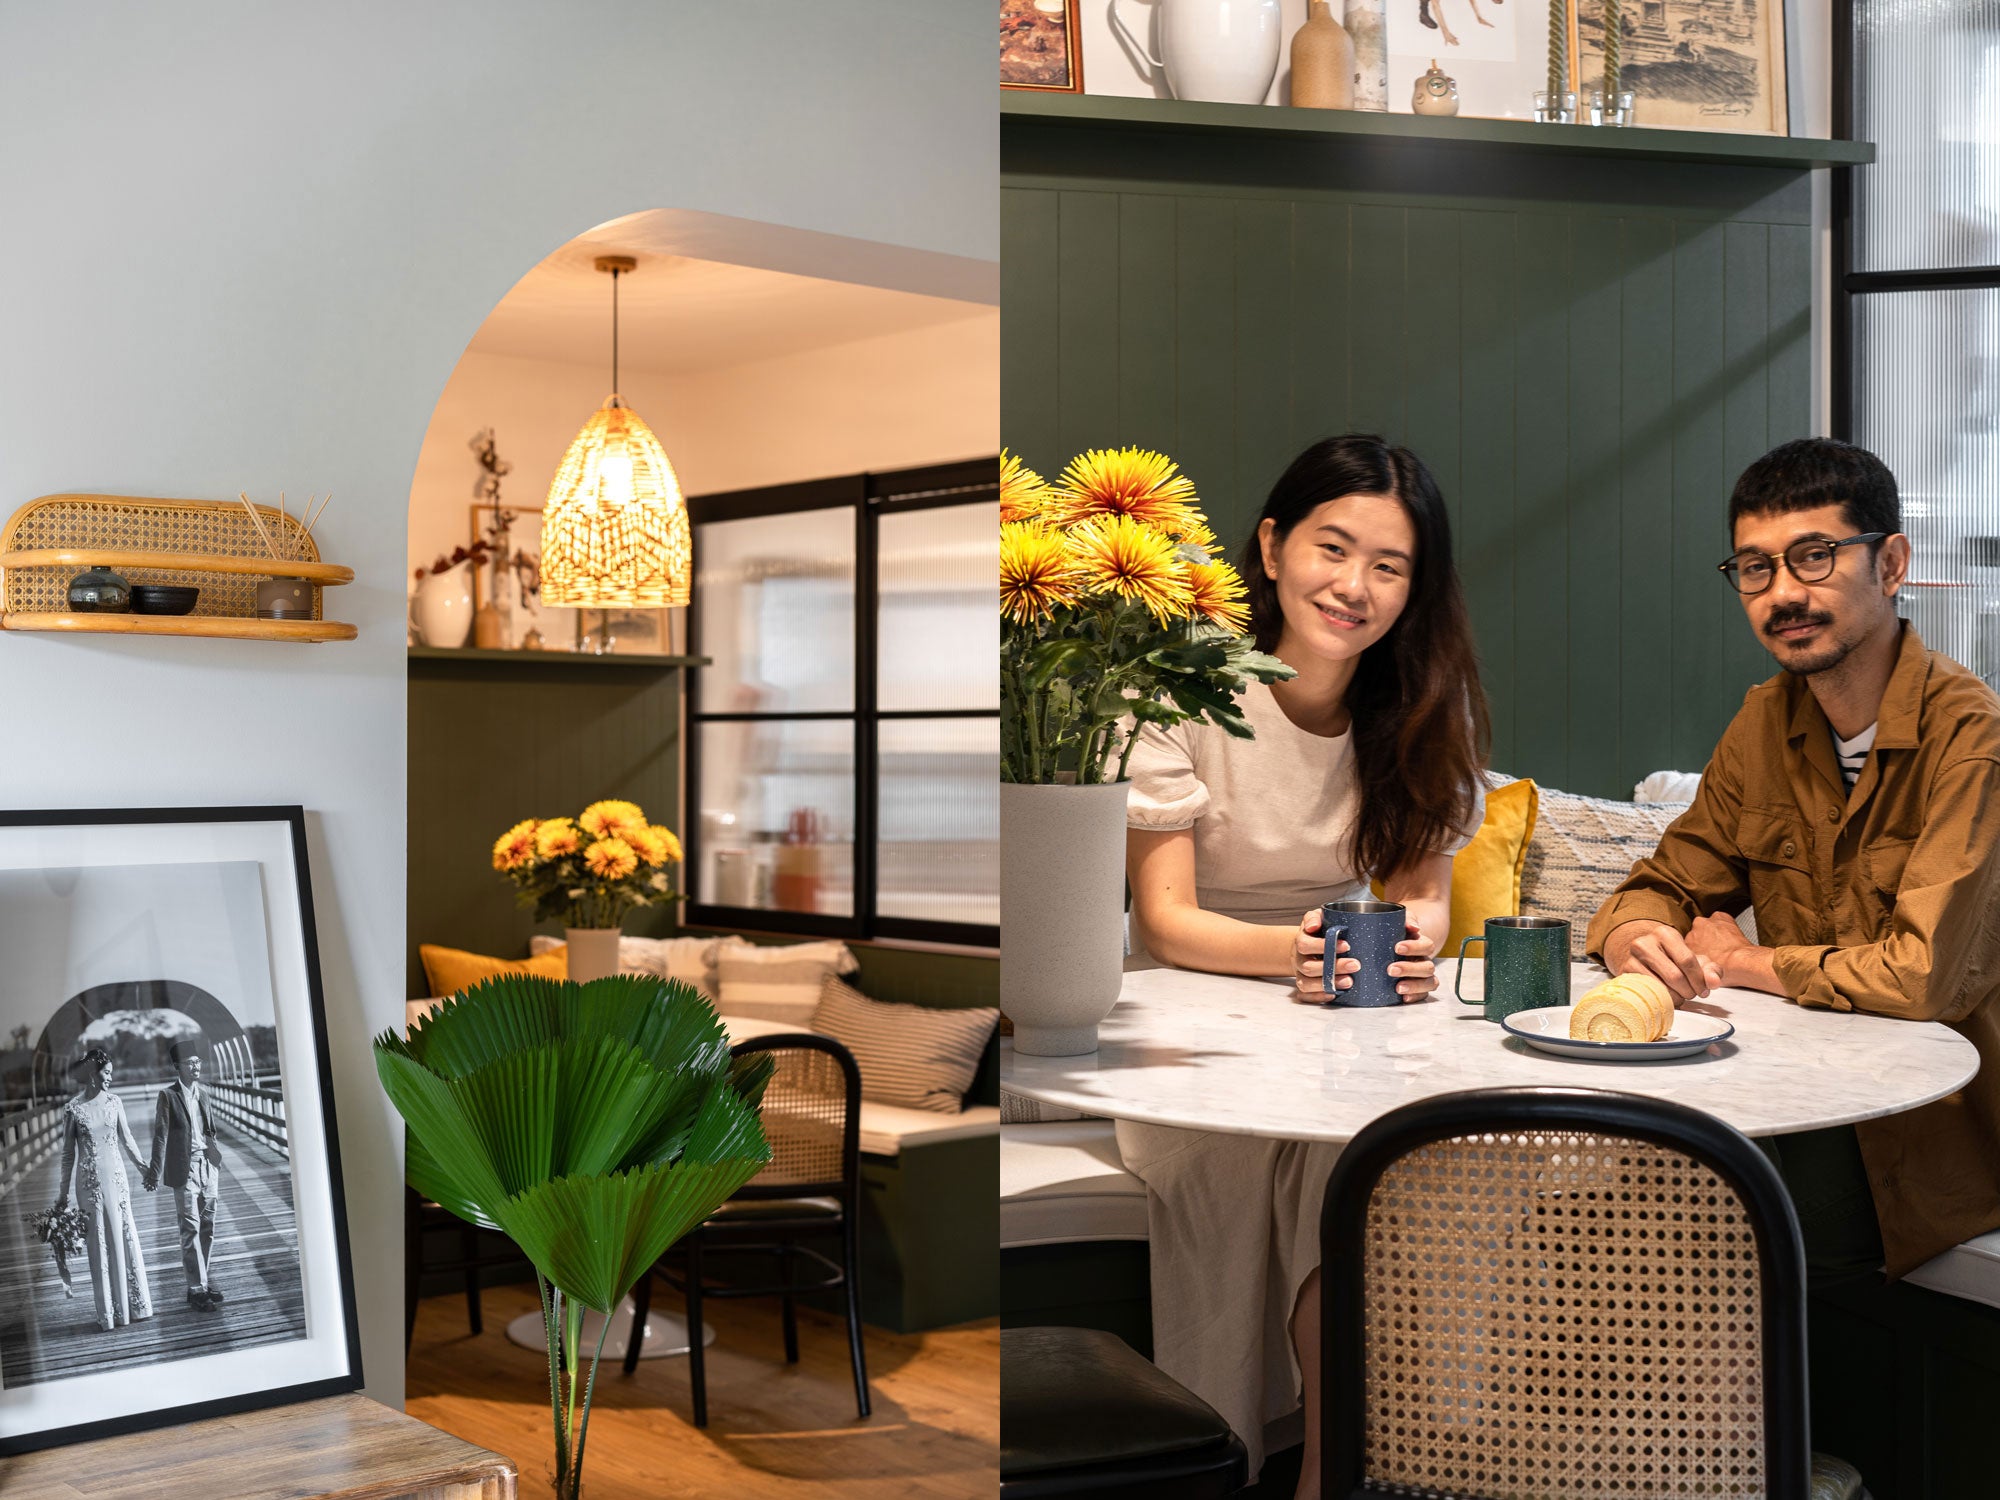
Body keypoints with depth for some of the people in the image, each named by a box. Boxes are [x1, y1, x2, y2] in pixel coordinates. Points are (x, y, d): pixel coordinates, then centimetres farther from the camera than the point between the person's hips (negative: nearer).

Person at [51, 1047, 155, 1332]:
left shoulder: (115, 1102, 1)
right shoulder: (73, 1109, -6)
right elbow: (68, 1153, -1)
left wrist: (144, 1168, 14)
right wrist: (62, 1192, 1)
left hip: (117, 1179, 3)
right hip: (90, 1183, -3)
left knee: (124, 1239, 6)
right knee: (99, 1245, 4)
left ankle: (132, 1305, 16)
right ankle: (108, 1313, 12)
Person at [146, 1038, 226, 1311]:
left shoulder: (202, 1094, 11)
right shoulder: (167, 1096, -6)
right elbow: (160, 1136, -11)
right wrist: (155, 1173, -15)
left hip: (208, 1164, 6)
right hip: (185, 1169, -6)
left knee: (207, 1228, 10)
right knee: (191, 1230, -3)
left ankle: (202, 1282, 19)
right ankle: (197, 1288, 0)